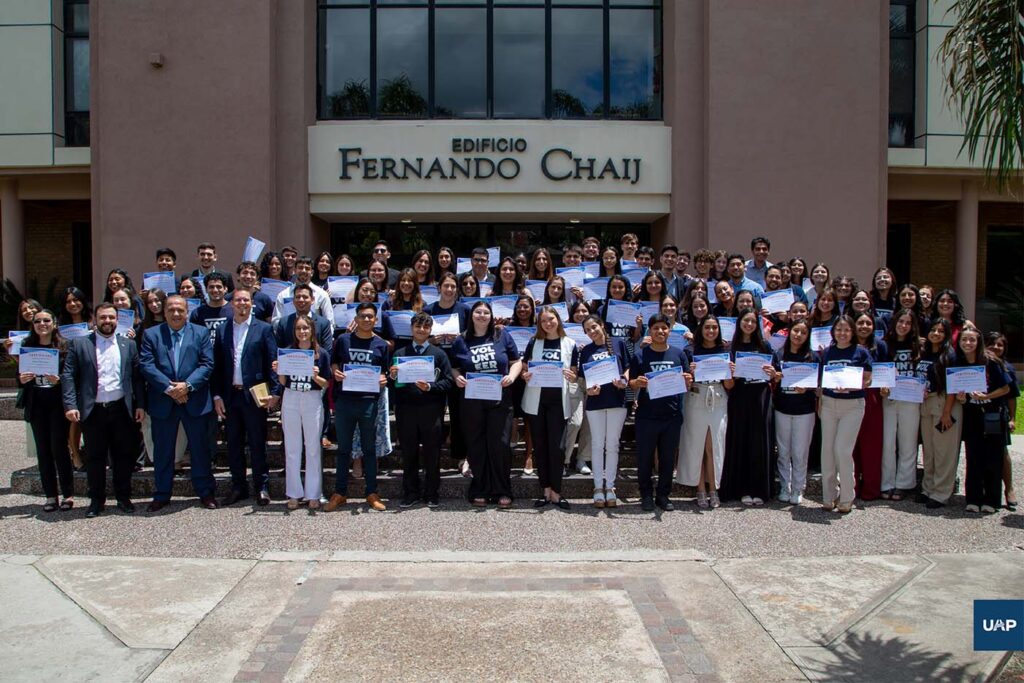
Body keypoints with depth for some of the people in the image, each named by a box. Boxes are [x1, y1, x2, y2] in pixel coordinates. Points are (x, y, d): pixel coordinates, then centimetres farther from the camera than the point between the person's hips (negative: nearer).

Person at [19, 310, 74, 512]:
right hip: (36, 405, 4)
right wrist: (21, 379, -13)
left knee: (59, 448, -2)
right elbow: (19, 377, 9)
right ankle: (50, 496, 13)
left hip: (58, 403, -3)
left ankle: (68, 495, 7)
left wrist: (59, 380, -23)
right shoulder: (26, 346, 6)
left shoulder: (64, 346, -4)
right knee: (43, 450, 7)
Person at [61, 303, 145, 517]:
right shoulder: (79, 344, 3)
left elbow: (137, 376, 8)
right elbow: (68, 376, -2)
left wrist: (139, 405, 2)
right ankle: (97, 500, 18)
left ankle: (123, 497, 19)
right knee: (95, 457, 7)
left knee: (123, 455, 7)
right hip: (93, 410, -1)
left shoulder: (128, 344, 9)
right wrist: (70, 405, -12)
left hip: (121, 409, 1)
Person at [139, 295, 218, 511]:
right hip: (162, 402, 0)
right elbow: (146, 365, -5)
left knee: (200, 449, 6)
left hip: (195, 401, 0)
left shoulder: (201, 333, 6)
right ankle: (161, 495, 20)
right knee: (162, 451, 9)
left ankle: (205, 492, 17)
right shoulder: (151, 334, 5)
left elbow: (207, 364, -2)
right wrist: (168, 388, -15)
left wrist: (187, 385, -16)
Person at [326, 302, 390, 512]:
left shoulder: (381, 345, 6)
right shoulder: (343, 340, 6)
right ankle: (340, 493, 16)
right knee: (343, 448, 8)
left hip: (369, 401, 0)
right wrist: (336, 373, -6)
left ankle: (372, 494, 15)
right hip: (344, 400, 0)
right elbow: (334, 362, 15)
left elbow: (385, 372, 10)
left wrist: (383, 380, -11)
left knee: (369, 448, 7)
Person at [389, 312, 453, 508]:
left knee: (432, 454, 2)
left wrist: (430, 387, -14)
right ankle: (411, 493, 17)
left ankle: (431, 494, 12)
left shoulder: (439, 354, 9)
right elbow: (392, 384, 11)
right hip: (406, 410, 1)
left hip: (431, 410, -1)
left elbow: (448, 381, 1)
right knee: (408, 453, 6)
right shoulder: (399, 354, 14)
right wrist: (392, 376, -11)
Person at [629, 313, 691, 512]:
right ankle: (646, 495, 18)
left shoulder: (678, 354, 7)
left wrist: (688, 381, -13)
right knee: (645, 457, 5)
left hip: (672, 415, 2)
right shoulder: (640, 355, 2)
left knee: (668, 458, 9)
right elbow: (631, 383, 2)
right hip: (646, 415, -2)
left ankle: (663, 495, 22)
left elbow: (688, 383, 10)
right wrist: (638, 383, -20)